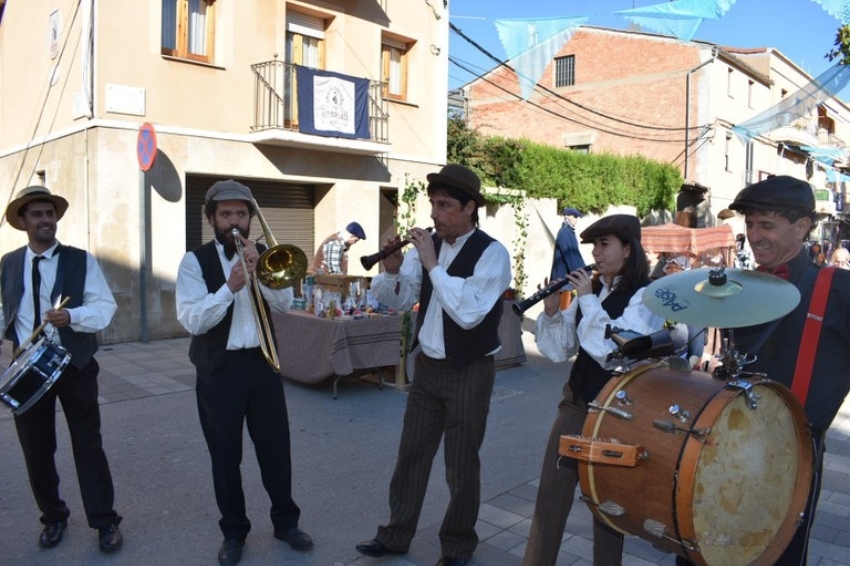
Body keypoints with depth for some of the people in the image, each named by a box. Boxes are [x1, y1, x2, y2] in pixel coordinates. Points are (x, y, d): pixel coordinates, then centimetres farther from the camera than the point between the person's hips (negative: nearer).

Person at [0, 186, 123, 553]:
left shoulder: (81, 260, -4)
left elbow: (105, 307, -11)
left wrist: (71, 316, -29)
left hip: (75, 366, -3)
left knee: (88, 445, 5)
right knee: (36, 449, 13)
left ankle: (105, 522, 18)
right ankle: (53, 517, 33)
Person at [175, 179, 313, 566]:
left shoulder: (263, 255, 6)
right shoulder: (195, 261, -5)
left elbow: (284, 304, -6)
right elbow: (191, 320, -16)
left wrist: (258, 268, -20)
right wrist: (230, 287, -28)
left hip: (262, 363, 3)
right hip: (219, 370, -2)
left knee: (276, 447, 11)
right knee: (225, 456, 10)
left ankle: (286, 521, 30)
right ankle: (234, 531, 29)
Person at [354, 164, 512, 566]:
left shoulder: (492, 254, -15)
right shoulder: (427, 244, 2)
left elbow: (469, 314, -27)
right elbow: (398, 301, 3)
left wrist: (433, 264, -26)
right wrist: (392, 269, -17)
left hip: (469, 372, -5)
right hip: (427, 366, 5)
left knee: (461, 465, 9)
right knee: (411, 453, 15)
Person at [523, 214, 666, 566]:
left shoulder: (646, 296, -11)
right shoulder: (590, 288, 5)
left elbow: (611, 353, -24)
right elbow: (559, 350, 5)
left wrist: (588, 300, -20)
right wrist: (552, 310, -11)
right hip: (576, 401, 6)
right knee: (550, 493, 9)